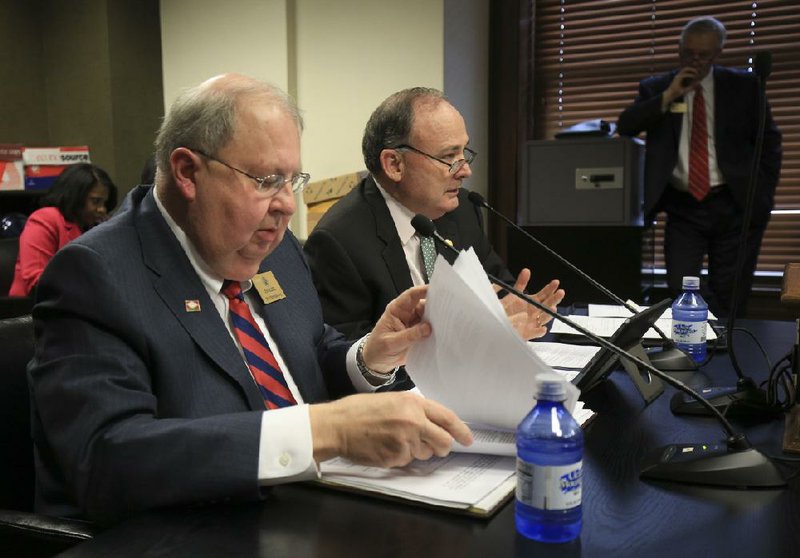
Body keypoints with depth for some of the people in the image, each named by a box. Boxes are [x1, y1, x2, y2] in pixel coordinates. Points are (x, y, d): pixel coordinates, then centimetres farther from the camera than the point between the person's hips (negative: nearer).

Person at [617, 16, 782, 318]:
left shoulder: (743, 85, 4)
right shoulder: (655, 89, 5)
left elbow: (769, 141, 9)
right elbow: (624, 127, -8)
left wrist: (762, 195, 2)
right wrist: (668, 96, -16)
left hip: (736, 206, 0)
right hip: (683, 208, 0)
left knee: (730, 297, 4)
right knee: (681, 285, -11)